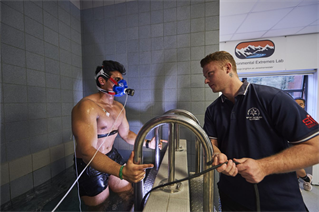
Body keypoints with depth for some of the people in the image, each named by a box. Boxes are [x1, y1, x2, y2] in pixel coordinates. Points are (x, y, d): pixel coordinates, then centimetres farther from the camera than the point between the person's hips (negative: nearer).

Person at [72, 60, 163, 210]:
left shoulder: (119, 107, 2)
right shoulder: (87, 106, -25)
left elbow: (126, 134, 9)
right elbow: (87, 151, -35)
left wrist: (147, 143, -3)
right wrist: (122, 171, -48)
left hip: (112, 156, 7)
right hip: (91, 164, -6)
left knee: (130, 193, 19)